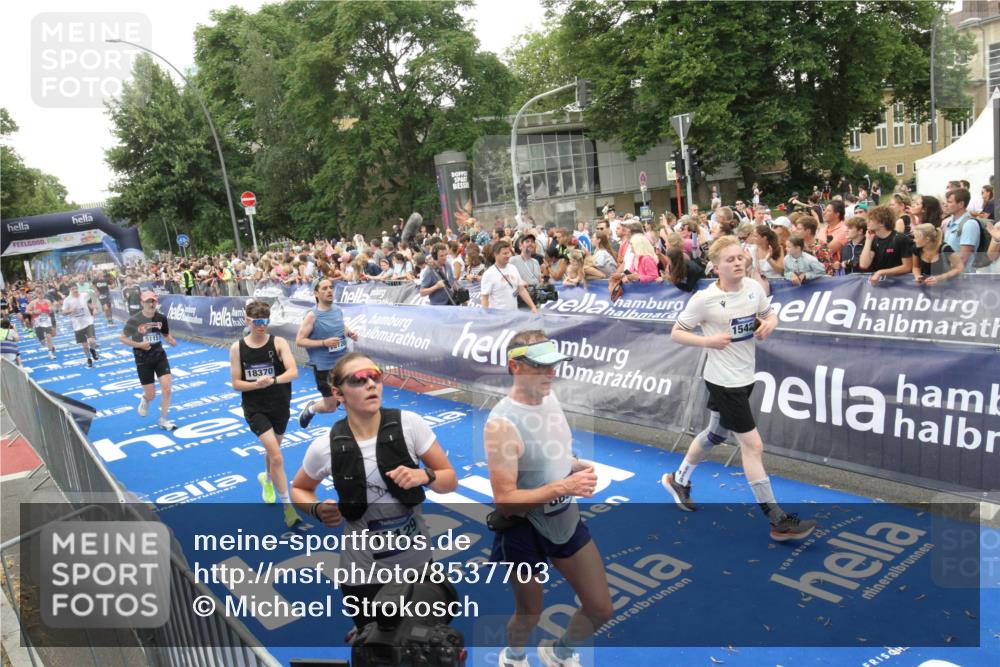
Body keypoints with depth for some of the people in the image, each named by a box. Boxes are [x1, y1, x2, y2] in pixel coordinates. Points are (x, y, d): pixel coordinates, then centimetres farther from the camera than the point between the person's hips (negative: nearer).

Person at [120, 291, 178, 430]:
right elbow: (122, 338, -4)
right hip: (143, 361, -2)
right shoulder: (134, 320, -15)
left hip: (160, 356, 2)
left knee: (167, 388, -8)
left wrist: (172, 341, -13)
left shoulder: (161, 318, -5)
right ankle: (144, 399, 44)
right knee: (151, 395, 3)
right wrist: (139, 345, -19)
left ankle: (163, 420, 11)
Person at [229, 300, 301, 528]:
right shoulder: (237, 348, -5)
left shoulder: (279, 343, -8)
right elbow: (236, 383, -3)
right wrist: (256, 384, -22)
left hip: (280, 405, 2)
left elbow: (293, 372, -20)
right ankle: (287, 506, -5)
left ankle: (267, 479, 56)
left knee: (273, 450, 22)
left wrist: (273, 380, -38)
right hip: (254, 407, -2)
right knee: (276, 455, -15)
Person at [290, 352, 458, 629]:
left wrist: (423, 476, -24)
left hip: (417, 559, 2)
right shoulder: (326, 447, -14)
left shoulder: (409, 424, -14)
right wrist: (318, 510, -13)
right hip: (364, 571, -1)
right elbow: (299, 489, 7)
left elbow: (450, 480, -4)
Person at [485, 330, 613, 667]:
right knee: (529, 613, 18)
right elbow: (505, 501, -27)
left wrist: (576, 465, -6)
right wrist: (564, 487, -33)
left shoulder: (549, 396, -3)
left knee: (601, 609, 15)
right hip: (524, 530, -7)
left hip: (566, 518, 7)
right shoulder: (502, 424, -28)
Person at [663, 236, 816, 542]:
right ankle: (778, 521, 5)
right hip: (723, 381, -7)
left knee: (715, 434, 23)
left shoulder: (754, 288, -1)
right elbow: (676, 333, -9)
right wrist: (708, 340, -24)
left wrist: (769, 323, -8)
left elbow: (770, 314, 16)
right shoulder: (704, 298, -17)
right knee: (753, 445, -5)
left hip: (745, 378, 7)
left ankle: (678, 480, 46)